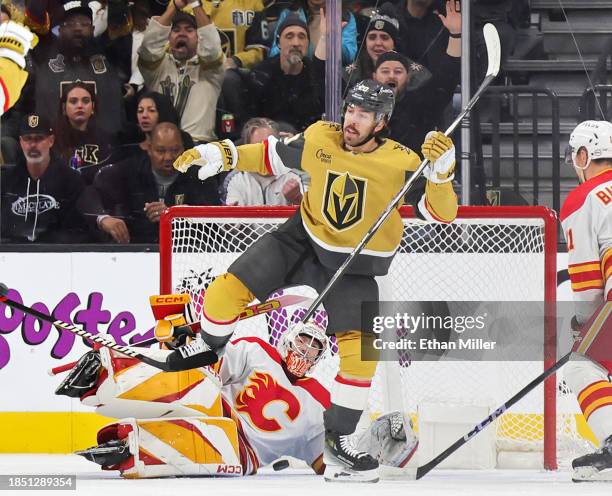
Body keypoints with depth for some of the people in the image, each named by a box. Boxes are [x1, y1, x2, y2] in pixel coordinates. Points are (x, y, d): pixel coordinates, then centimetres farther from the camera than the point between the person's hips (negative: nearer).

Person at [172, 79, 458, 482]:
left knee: (359, 347, -17)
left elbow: (442, 212, -24)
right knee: (227, 292, -10)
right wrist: (218, 155, -5)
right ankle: (207, 350, 23)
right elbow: (271, 157, 3)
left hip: (355, 266, -2)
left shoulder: (400, 163, -22)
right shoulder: (319, 138, -13)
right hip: (304, 240, 2)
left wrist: (440, 172, -41)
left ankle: (340, 437, 2)